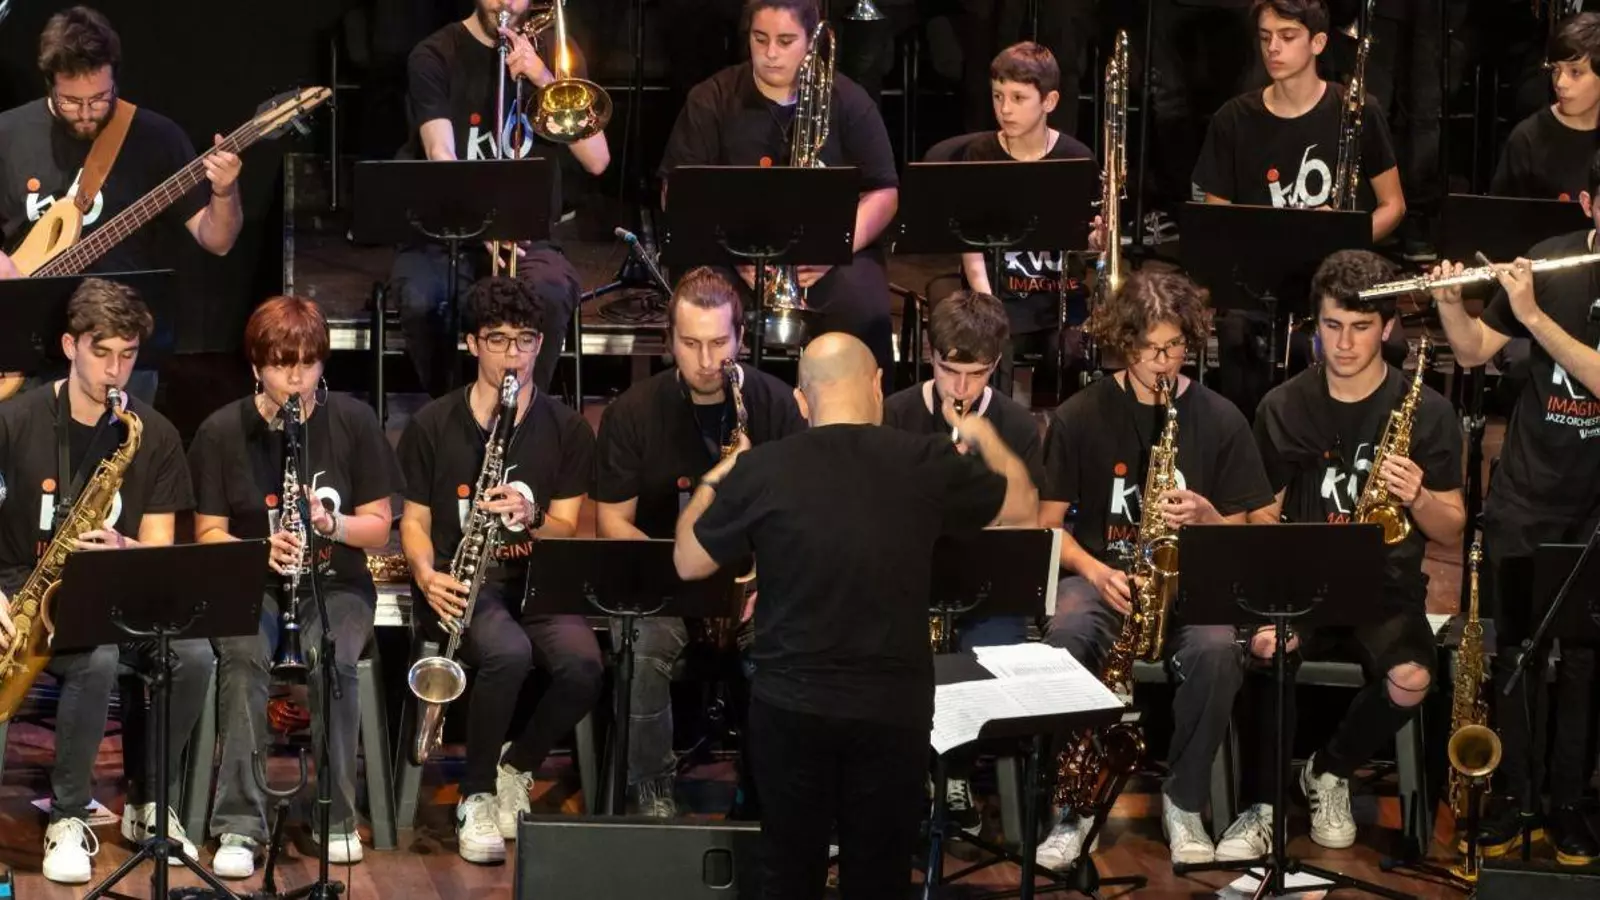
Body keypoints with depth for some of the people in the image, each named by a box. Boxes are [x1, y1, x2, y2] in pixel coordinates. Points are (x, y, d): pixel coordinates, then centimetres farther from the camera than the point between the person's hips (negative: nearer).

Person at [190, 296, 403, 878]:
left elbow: (378, 528, 2)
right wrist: (259, 550, -20)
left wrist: (331, 524, -19)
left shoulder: (354, 422, 0)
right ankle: (239, 827, -32)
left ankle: (337, 818, -15)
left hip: (335, 584, 0)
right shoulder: (221, 432, -1)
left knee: (330, 663, -32)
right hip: (250, 585, 0)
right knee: (244, 659, -33)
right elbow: (209, 534, 0)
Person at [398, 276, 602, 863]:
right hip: (464, 583, -2)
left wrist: (531, 517, -21)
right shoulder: (432, 426, 4)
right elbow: (414, 519, 8)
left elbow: (568, 532, 2)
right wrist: (426, 574, -14)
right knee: (509, 653, -36)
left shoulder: (567, 431, 6)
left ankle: (517, 767, -1)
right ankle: (476, 798, -14)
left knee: (583, 664, -31)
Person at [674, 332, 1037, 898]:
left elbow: (688, 564, 4)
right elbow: (1024, 506, 10)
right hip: (893, 710, 0)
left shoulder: (761, 469, -9)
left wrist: (712, 482, 21)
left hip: (790, 707, 0)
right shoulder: (927, 463, -7)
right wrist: (983, 436, 28)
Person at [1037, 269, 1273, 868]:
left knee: (1217, 651, -35)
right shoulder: (1078, 417, 0)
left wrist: (1206, 517, -18)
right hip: (1100, 574, 0)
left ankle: (1185, 801, -11)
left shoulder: (1220, 421, 1)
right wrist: (1095, 570, -16)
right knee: (1065, 639, -36)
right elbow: (1048, 526, 3)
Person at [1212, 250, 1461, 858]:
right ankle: (1262, 806, -18)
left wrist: (1418, 497, -20)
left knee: (1411, 680, -31)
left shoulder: (1427, 412, 0)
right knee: (1266, 646, -34)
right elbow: (1264, 514, 10)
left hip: (1386, 585, 0)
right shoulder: (1283, 408, 5)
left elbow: (1451, 531, 2)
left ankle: (1330, 773, 0)